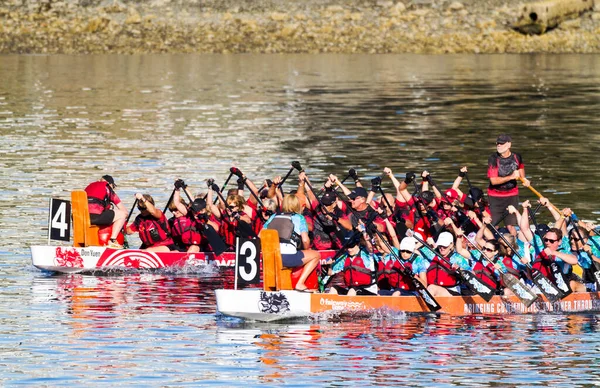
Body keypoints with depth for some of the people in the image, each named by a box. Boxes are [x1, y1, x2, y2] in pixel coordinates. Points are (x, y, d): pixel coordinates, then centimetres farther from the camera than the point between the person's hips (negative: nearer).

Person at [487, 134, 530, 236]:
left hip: (512, 195, 2)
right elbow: (493, 181, -21)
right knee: (493, 226, -5)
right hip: (495, 196, -2)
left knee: (510, 226, -2)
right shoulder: (493, 159, -14)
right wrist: (511, 177, -27)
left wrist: (523, 179, 6)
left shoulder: (517, 157, -4)